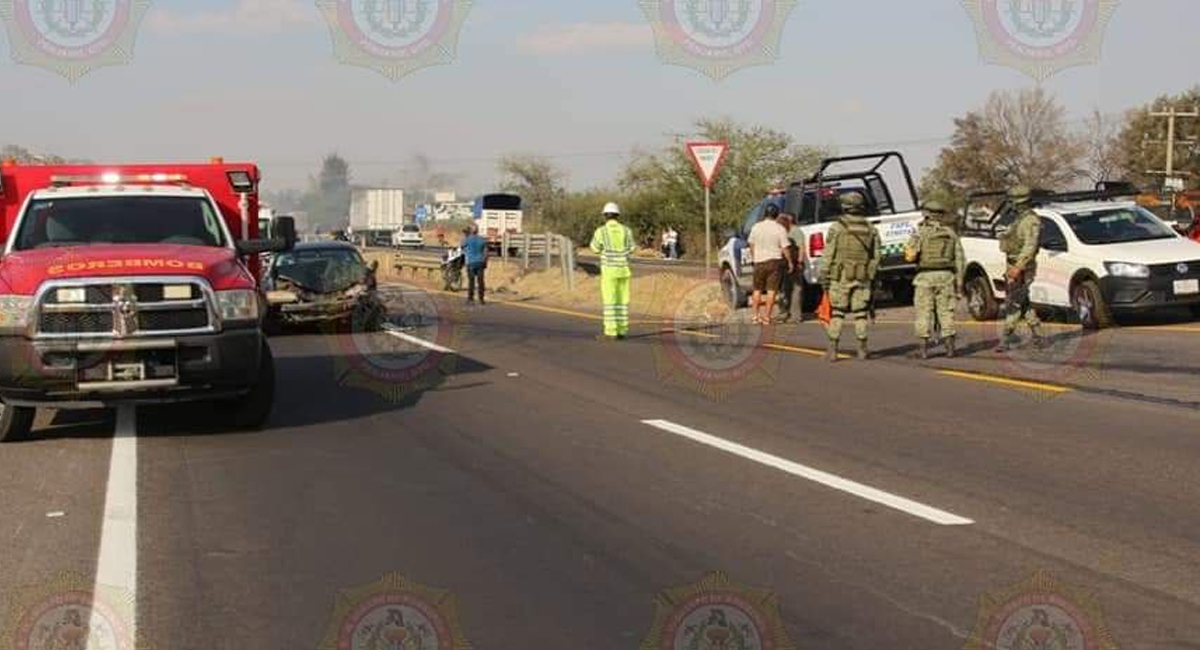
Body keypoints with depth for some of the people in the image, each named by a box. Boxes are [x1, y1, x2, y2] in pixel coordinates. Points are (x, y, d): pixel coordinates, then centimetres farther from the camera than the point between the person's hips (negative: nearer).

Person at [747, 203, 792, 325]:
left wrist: (753, 258, 23)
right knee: (771, 290, 1)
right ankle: (766, 316, -1)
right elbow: (784, 248, -10)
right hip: (775, 261, -3)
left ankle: (755, 315, 14)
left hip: (759, 262, 3)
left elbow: (751, 245, 8)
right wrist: (789, 262, 1)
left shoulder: (756, 227, 0)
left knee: (757, 290, 14)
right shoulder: (780, 229, -8)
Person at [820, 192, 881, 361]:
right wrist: (872, 278, 11)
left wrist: (824, 277, 0)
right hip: (862, 279, 2)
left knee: (837, 313, 3)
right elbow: (876, 256, 5)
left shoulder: (837, 228, -6)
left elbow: (828, 255, -6)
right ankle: (862, 349, 7)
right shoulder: (871, 230, 5)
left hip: (840, 278, -2)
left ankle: (833, 349, 1)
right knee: (860, 314, 7)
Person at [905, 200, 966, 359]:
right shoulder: (951, 233, 9)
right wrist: (959, 281, 10)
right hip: (946, 275, 3)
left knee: (924, 312, 2)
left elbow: (910, 256, -11)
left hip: (925, 276, -3)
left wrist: (918, 259, 12)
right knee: (946, 312, 7)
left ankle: (923, 349, 1)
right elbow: (960, 259, 6)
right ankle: (950, 347, 4)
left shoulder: (921, 232, -2)